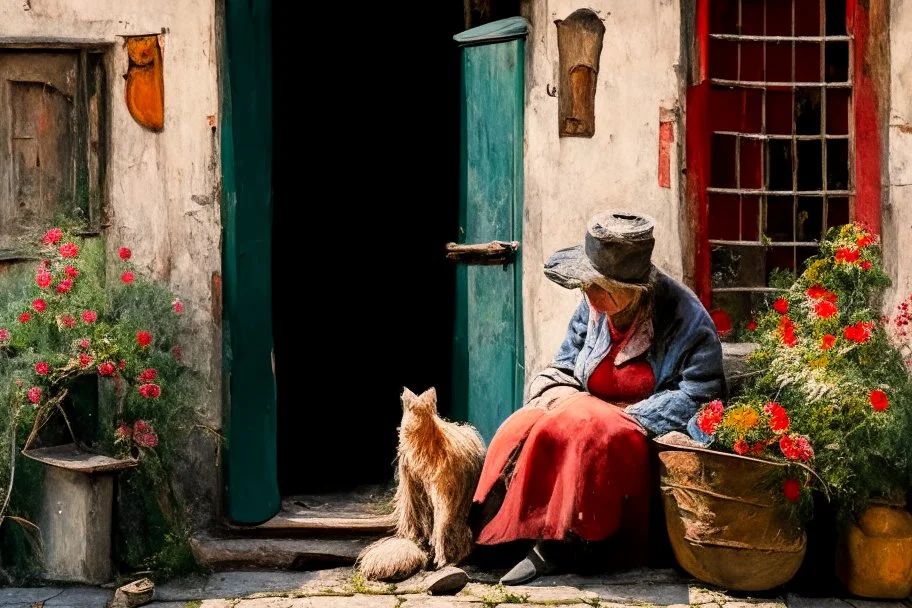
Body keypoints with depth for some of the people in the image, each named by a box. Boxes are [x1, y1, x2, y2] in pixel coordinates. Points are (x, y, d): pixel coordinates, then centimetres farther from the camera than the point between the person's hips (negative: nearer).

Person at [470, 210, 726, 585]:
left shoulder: (685, 318, -15)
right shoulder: (593, 308, 3)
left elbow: (699, 394, -21)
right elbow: (563, 366, 14)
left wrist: (625, 415, -21)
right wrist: (558, 395, -11)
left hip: (650, 434, -6)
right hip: (597, 414, 6)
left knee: (580, 431, -35)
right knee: (522, 429, -22)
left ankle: (551, 546, -28)